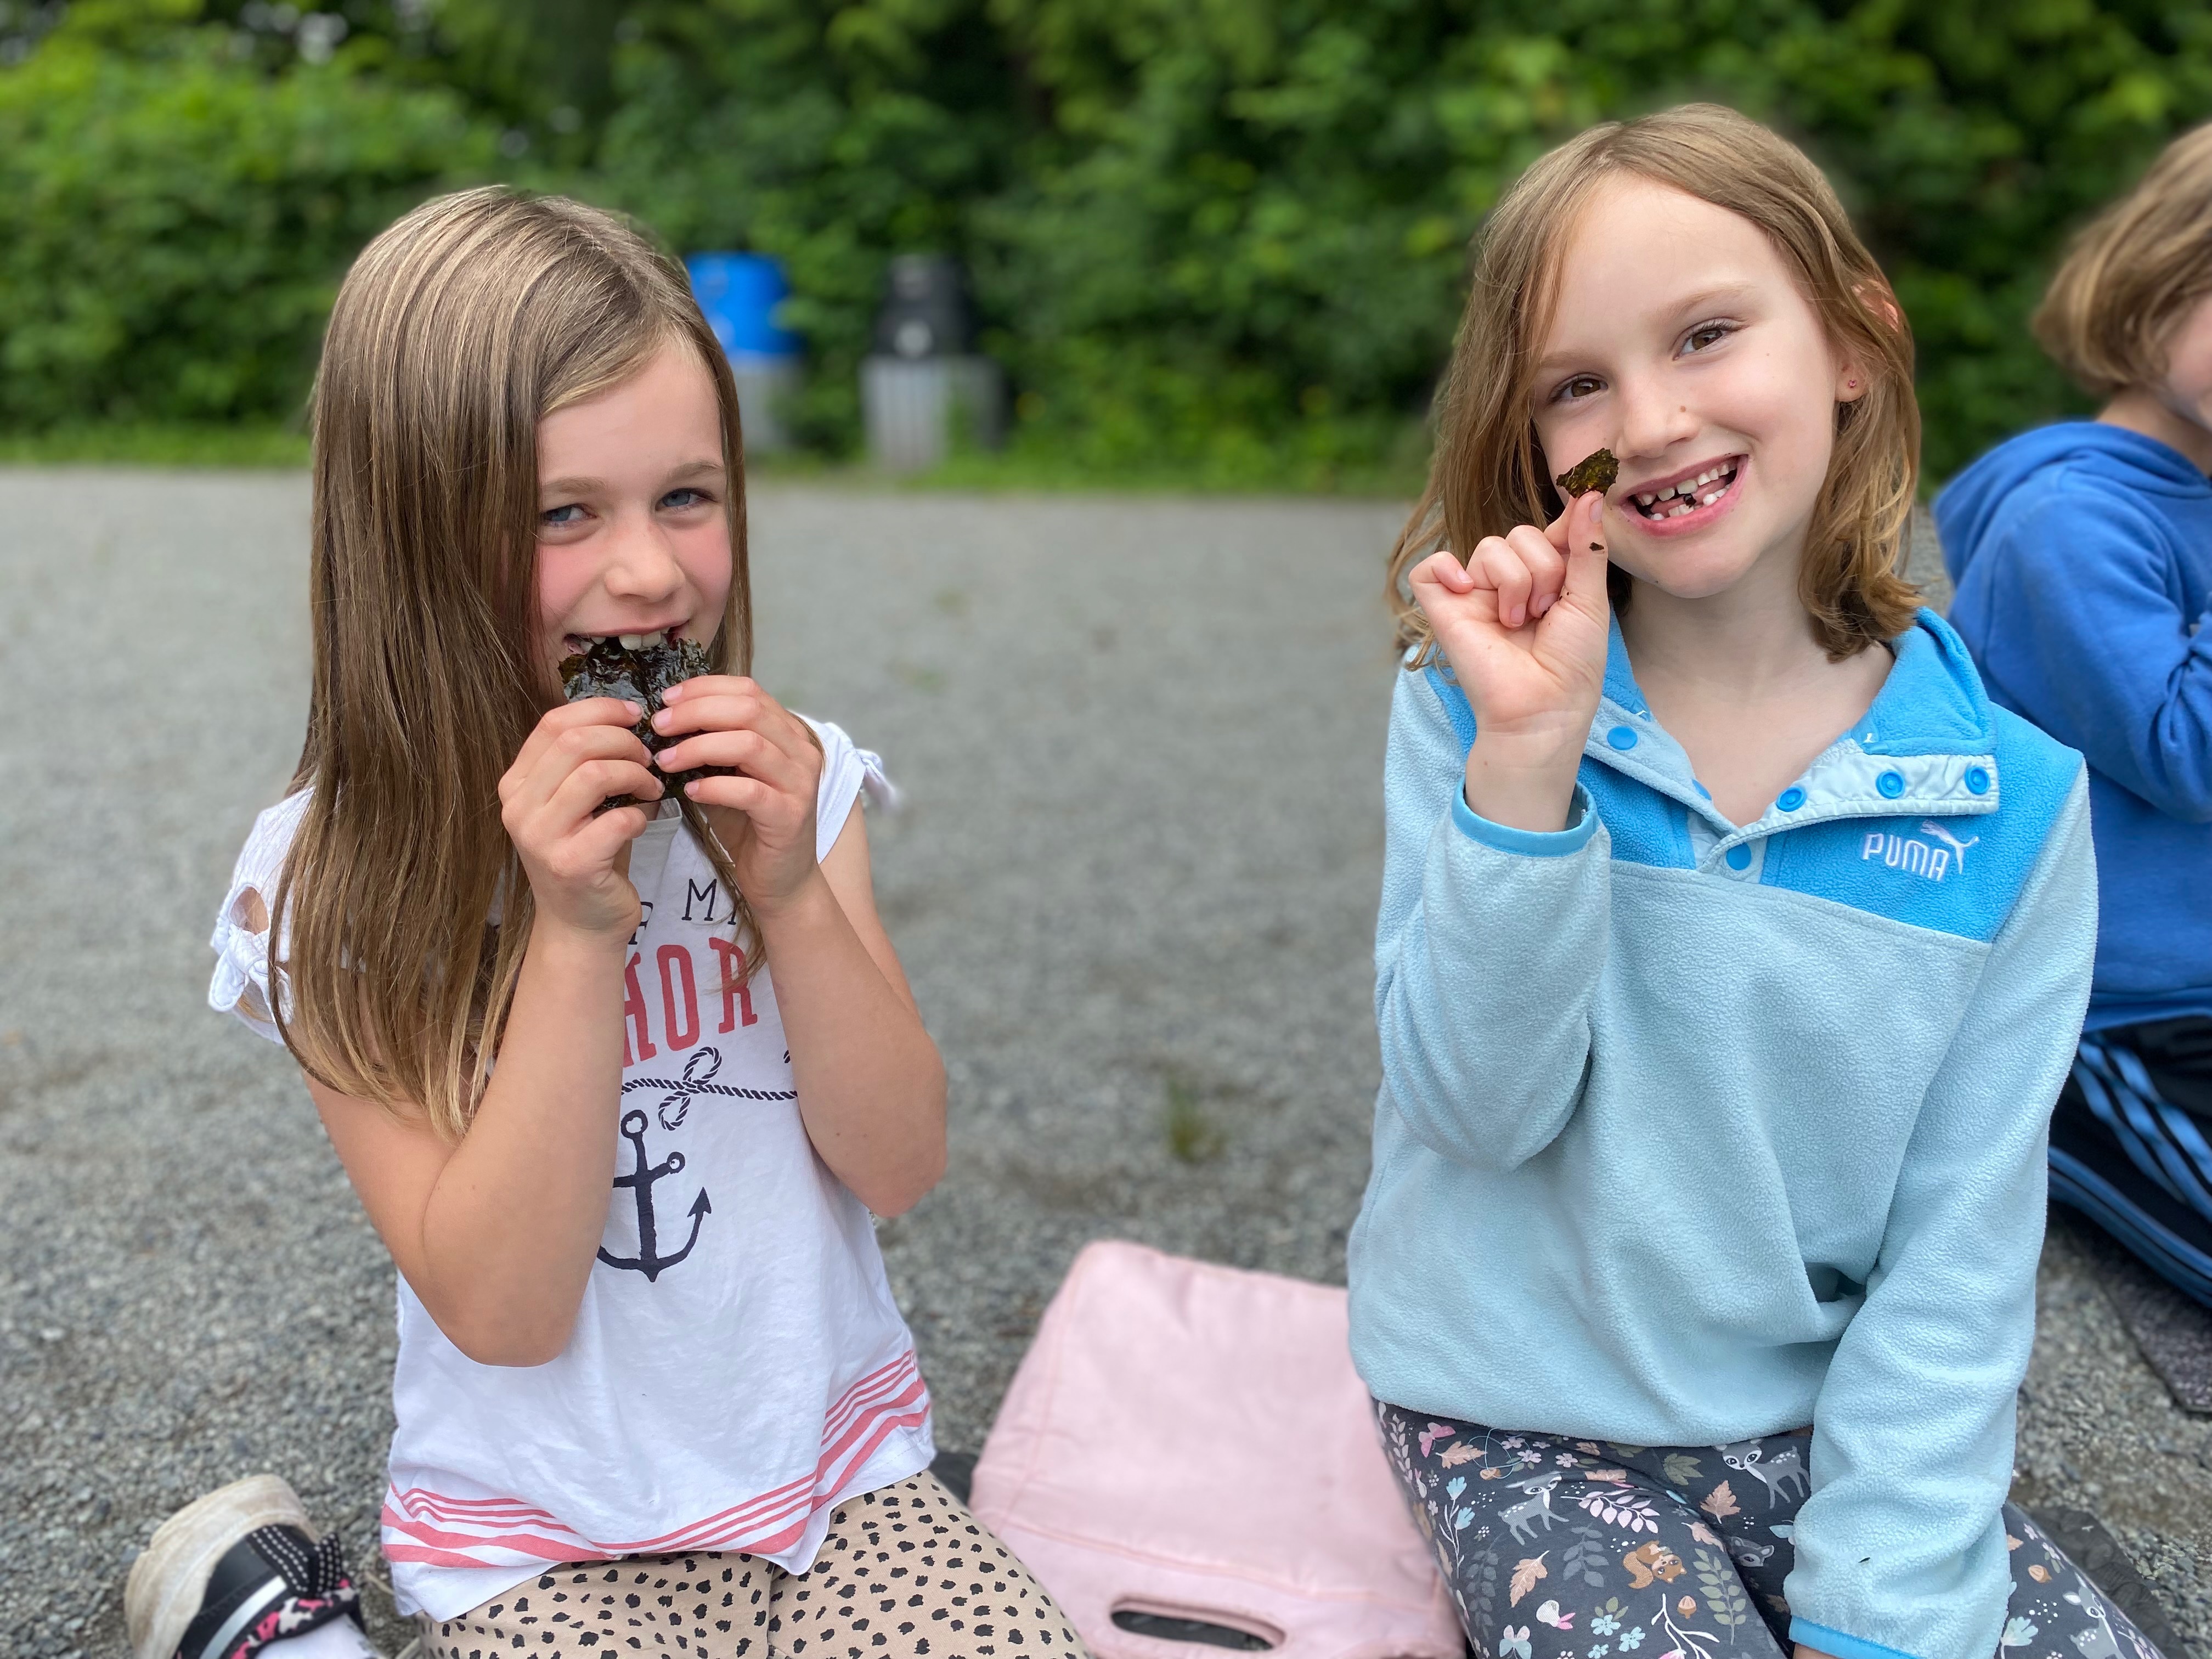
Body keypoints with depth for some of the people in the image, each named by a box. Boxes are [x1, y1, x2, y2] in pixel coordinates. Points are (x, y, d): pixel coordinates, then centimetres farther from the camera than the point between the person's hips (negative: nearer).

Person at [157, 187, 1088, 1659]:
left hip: (846, 1474, 2)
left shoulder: (790, 784, -7)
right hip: (553, 1541, -1)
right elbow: (503, 1309, -17)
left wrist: (791, 890, -22)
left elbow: (902, 1168, -8)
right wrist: (574, 931, -27)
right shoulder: (335, 888, -14)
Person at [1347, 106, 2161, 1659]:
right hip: (1533, 1422, -2)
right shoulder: (1472, 709, -11)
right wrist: (1526, 762, -29)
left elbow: (1962, 1253, -6)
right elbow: (1483, 1108, -17)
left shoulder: (2009, 799, -9)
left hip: (1836, 1416, 2)